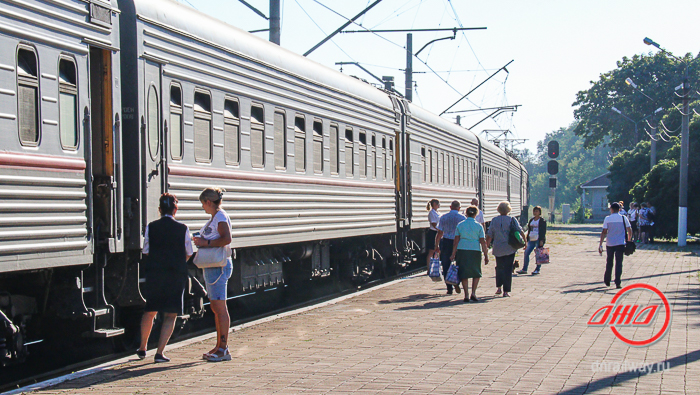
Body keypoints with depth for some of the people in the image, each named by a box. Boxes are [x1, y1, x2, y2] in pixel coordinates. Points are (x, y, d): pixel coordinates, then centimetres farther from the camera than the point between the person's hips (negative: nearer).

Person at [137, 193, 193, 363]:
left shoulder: (151, 227, 0)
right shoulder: (183, 228, -3)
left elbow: (146, 251, 6)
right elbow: (188, 254, 5)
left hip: (154, 273, 2)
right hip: (176, 275, -2)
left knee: (150, 311, 20)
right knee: (171, 315, 3)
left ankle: (142, 348, 32)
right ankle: (159, 352, -5)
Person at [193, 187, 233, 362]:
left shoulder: (221, 217, -12)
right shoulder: (214, 218, 18)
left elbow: (226, 238, -26)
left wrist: (206, 243, -20)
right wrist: (201, 241, 7)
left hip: (219, 266, -11)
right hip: (211, 267, 11)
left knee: (220, 307, -8)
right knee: (215, 307, 13)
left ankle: (223, 349, -6)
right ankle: (219, 347, 19)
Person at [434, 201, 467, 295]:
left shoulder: (443, 217, 1)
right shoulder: (462, 218, -2)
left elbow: (439, 233, 0)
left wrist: (437, 245, 8)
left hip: (446, 242, 0)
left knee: (446, 266, 7)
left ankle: (449, 288, 4)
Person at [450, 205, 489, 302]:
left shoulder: (460, 225, 5)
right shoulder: (479, 226, 1)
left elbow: (456, 241, 2)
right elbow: (483, 242, -2)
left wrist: (453, 254, 4)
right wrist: (486, 256, 2)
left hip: (462, 250, 1)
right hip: (475, 251, -1)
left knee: (464, 274, 7)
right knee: (476, 273, 14)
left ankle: (466, 295, 2)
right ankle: (473, 293, 3)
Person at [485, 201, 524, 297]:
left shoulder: (494, 221, 0)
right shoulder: (512, 220, -5)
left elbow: (489, 236, 1)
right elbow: (521, 232, -4)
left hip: (498, 249, 2)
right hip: (510, 249, -2)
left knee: (499, 267, 20)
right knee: (508, 269, 2)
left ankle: (498, 288, 18)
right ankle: (506, 291, 0)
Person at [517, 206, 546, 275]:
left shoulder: (542, 221, -2)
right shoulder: (531, 220, 17)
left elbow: (543, 231, -7)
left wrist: (541, 240, -15)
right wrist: (527, 240, 18)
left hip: (539, 240, -6)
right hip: (531, 240, 6)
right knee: (526, 253, 1)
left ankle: (537, 269, 6)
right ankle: (524, 269, 6)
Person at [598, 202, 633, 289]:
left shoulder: (607, 218, -1)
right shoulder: (623, 218, 1)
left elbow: (604, 232, -5)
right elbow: (629, 231, 1)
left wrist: (600, 244, -2)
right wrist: (629, 241, 16)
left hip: (609, 244, 1)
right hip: (620, 244, -1)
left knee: (609, 262, 16)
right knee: (619, 263, 2)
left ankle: (607, 281, 24)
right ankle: (618, 282, -8)